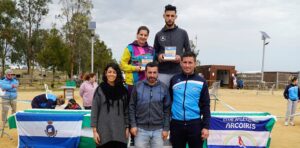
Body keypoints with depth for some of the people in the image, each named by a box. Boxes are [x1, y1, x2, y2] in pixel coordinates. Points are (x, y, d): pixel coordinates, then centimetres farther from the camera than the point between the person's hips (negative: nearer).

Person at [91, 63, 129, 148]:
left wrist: (127, 127, 4)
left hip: (119, 132, 2)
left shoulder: (123, 90, 6)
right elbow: (94, 111, -1)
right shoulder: (100, 90, 0)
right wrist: (94, 131, -5)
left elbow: (126, 110, 9)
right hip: (104, 132, -2)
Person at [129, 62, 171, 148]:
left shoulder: (163, 88, 1)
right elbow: (132, 107, 2)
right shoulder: (138, 86, 0)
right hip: (141, 129, 0)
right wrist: (133, 125, -4)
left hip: (158, 130, 1)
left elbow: (167, 109, 2)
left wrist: (166, 128, -1)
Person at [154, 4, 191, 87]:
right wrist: (158, 57, -7)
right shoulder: (159, 35, 10)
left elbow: (188, 52, 10)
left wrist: (181, 57, -10)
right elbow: (154, 53, 15)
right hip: (162, 73, 1)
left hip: (179, 72, 0)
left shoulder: (183, 33, 8)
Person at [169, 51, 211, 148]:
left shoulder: (201, 82, 0)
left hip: (195, 124, -1)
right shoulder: (174, 80, 4)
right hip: (176, 124, 1)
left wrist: (206, 126, -5)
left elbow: (205, 106, 0)